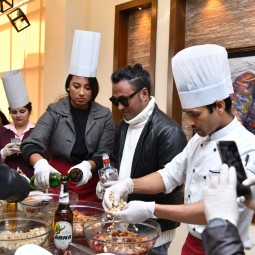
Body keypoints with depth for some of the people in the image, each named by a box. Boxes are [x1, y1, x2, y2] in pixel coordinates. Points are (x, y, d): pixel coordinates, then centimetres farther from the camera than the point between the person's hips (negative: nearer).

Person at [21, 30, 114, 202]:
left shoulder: (105, 116, -3)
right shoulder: (55, 112, -5)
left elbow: (105, 154, -5)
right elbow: (31, 144, -15)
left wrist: (87, 165, -27)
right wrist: (40, 164, -37)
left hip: (91, 185, 1)